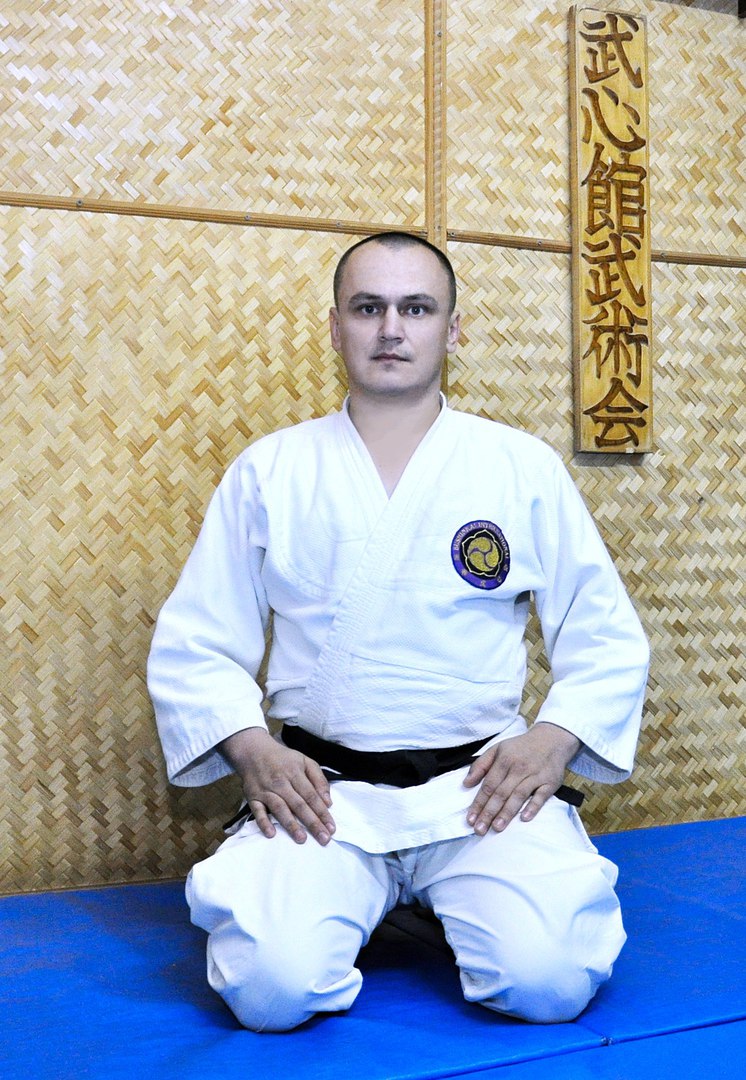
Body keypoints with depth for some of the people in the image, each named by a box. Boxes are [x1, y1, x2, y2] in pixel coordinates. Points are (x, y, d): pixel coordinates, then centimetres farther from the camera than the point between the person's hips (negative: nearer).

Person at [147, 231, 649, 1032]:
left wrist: (551, 742, -10)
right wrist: (252, 748, -11)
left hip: (483, 788, 1)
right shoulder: (267, 473, 5)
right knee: (272, 987, -24)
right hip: (320, 789, 0)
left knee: (551, 980, -21)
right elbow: (192, 646, 6)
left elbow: (607, 639, 7)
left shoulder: (523, 468, 5)